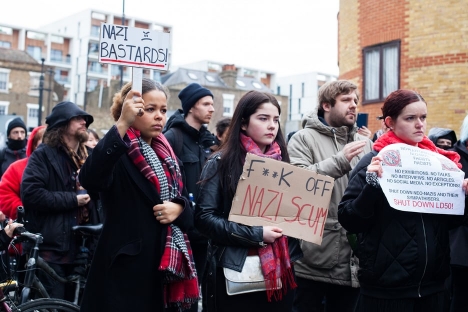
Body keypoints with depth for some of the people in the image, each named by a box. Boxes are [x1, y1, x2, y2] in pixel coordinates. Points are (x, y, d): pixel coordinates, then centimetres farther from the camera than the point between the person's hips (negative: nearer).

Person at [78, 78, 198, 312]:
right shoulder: (117, 151, -10)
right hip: (126, 265, -7)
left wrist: (178, 208, -9)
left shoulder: (166, 154, 13)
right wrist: (122, 125, -38)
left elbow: (186, 201, 16)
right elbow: (89, 179, -32)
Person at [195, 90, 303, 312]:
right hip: (235, 273, -4)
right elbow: (205, 217, -11)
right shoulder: (221, 163, -5)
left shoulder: (281, 162, 9)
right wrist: (256, 234, -18)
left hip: (280, 269, 5)